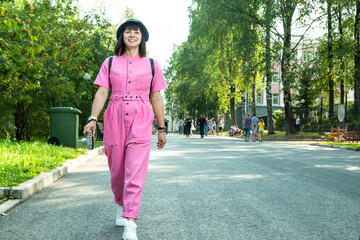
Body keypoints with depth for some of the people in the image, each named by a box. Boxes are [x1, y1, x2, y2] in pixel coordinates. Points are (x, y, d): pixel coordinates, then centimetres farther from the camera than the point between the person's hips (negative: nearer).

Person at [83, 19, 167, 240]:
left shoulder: (151, 65, 11)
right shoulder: (110, 63, 11)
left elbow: (156, 98, 11)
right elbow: (102, 92, 3)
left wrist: (162, 128, 9)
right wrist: (93, 118, -11)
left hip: (141, 121, -1)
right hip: (114, 119, 2)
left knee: (135, 172, -12)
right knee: (117, 170, 8)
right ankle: (122, 206, 36)